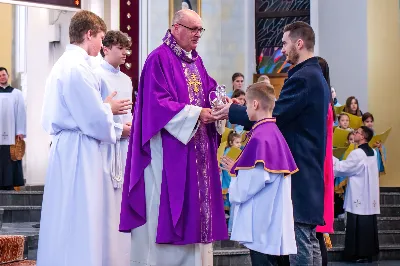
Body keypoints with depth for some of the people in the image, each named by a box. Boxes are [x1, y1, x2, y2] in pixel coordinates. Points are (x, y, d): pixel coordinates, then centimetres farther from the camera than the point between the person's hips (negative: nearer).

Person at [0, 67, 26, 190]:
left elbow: (21, 113, 3)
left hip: (11, 133, 0)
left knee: (11, 160, 0)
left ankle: (10, 184, 3)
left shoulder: (17, 93, 6)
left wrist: (20, 132, -4)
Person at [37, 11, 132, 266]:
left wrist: (105, 108, 12)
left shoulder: (64, 63, 15)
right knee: (79, 219, -5)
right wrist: (109, 109, 2)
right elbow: (94, 119, -18)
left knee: (67, 218, 14)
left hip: (65, 146, 10)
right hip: (79, 150, -10)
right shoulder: (78, 67, -16)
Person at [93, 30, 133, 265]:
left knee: (122, 201, 8)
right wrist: (118, 129, -11)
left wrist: (131, 126, 3)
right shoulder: (97, 75, -7)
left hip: (125, 146, 8)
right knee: (107, 203, -8)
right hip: (106, 146, -8)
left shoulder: (126, 79, 17)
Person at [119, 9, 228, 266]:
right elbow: (158, 103, -17)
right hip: (169, 149, -8)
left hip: (197, 150, 8)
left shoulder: (196, 61, 15)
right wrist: (196, 114, -21)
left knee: (195, 205, 9)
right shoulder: (159, 59, -10)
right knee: (166, 206, -4)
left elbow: (209, 91, 14)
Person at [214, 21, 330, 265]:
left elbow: (273, 116, -19)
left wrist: (232, 111, -9)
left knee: (298, 237, -6)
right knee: (309, 238, 13)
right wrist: (255, 125, 16)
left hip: (298, 170, -10)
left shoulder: (302, 78, -16)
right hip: (309, 168, 10)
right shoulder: (316, 76, 16)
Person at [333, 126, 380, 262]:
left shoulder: (357, 153, -16)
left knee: (357, 226, -2)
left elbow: (341, 168, -9)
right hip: (370, 196, 8)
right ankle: (369, 252, 13)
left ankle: (358, 253, 1)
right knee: (369, 224, 9)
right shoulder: (373, 152, 10)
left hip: (358, 197, -8)